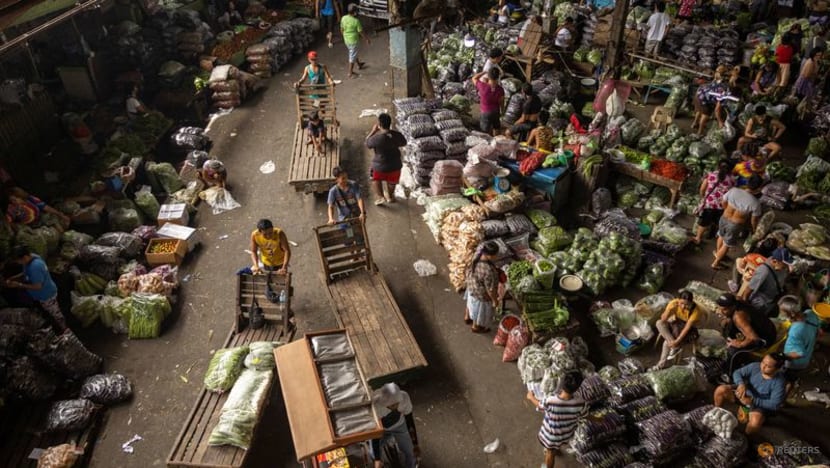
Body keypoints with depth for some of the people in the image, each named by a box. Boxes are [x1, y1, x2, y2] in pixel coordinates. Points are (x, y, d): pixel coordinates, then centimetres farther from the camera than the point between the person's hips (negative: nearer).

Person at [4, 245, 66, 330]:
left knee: (55, 314, 14)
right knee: (50, 313, 29)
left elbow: (37, 286, -30)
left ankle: (64, 331, 33)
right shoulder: (31, 257, -9)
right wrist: (13, 278, -3)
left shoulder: (35, 267, -38)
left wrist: (18, 285, -23)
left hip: (47, 295, -9)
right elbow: (26, 274, 10)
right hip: (43, 294, 9)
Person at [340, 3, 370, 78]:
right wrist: (367, 39, -1)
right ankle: (350, 73, 16)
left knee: (353, 53, 27)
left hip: (346, 39, 7)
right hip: (353, 40, -7)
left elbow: (342, 29, 4)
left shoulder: (343, 18, -8)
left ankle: (359, 65, 49)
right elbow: (361, 32, -16)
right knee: (352, 56, 7)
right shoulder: (356, 21, -24)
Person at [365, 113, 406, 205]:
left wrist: (373, 131, -3)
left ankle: (380, 197, 16)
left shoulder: (376, 138, -27)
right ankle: (390, 196, 48)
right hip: (395, 165, 3)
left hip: (380, 166, -3)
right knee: (392, 180, 31)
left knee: (376, 179, 28)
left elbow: (367, 144, -7)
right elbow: (403, 143, 5)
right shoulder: (397, 135, -16)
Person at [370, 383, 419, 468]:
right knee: (373, 454, -11)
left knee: (410, 453, -5)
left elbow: (409, 419, -17)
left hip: (399, 425, 1)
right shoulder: (375, 405, -40)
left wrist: (415, 444, -12)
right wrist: (377, 459, -31)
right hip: (380, 429, -1)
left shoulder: (404, 397, -34)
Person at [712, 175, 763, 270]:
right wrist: (754, 230, 10)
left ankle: (718, 253, 57)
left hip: (724, 219, 4)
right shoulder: (755, 203, -25)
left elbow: (724, 203, -1)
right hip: (735, 225, -4)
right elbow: (753, 220, -11)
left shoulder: (733, 190, -18)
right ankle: (716, 263, 36)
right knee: (727, 245, 20)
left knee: (721, 237, 32)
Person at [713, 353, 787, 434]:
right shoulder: (755, 366, -15)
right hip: (745, 394, 4)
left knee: (755, 421, -36)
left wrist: (752, 401, -31)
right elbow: (737, 373, -7)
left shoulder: (779, 383, -24)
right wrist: (741, 384, -28)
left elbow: (774, 405, -23)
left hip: (760, 405, -4)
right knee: (720, 390, -17)